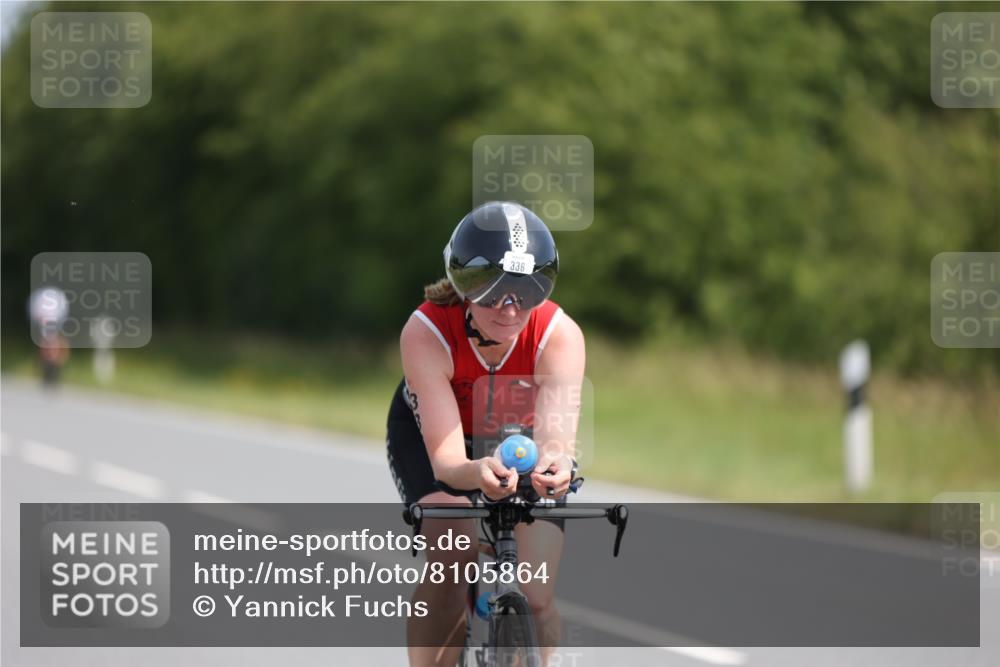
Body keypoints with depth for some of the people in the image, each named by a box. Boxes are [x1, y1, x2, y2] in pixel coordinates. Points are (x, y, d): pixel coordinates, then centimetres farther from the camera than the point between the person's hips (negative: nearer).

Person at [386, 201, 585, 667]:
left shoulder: (560, 335, -34)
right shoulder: (426, 332, -37)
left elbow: (555, 434, -47)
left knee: (536, 600, -12)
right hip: (428, 435, -1)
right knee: (452, 563, -28)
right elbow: (445, 459, -43)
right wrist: (477, 472, -67)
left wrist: (554, 463, -72)